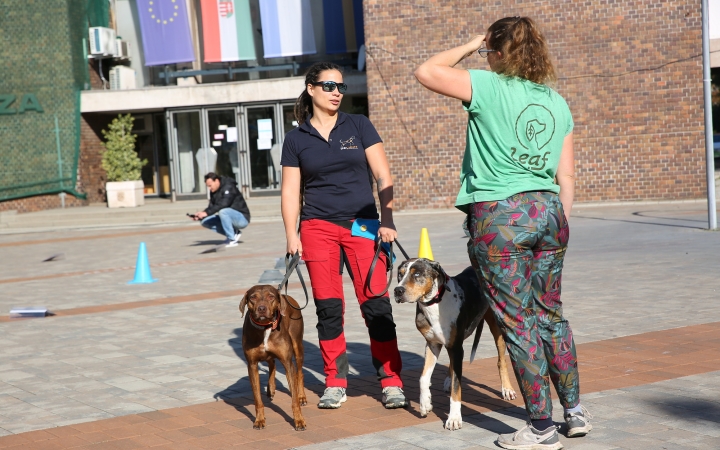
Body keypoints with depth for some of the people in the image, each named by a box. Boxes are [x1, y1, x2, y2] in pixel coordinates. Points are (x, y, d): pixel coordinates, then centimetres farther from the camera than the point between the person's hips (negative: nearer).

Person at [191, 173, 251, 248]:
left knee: (223, 211, -36)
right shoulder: (213, 191, 7)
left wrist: (207, 213, -36)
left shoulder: (228, 188, -19)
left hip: (242, 218, -9)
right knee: (205, 222, -1)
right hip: (229, 217, 9)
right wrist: (200, 216, -12)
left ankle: (232, 240, -25)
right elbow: (211, 207, 6)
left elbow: (223, 204, -32)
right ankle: (234, 233, 3)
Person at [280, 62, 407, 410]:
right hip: (318, 228, 1)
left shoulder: (359, 126, 6)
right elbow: (290, 191, 8)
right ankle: (335, 384, 10)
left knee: (375, 304, -7)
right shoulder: (296, 139, 7)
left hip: (363, 225, -1)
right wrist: (291, 236, -1)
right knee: (328, 307, 1)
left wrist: (387, 221, -7)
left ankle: (391, 382, -1)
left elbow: (383, 177, 2)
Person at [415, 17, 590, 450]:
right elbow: (567, 177, 11)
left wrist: (470, 46, 10)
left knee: (518, 323, 1)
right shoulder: (558, 102, 10)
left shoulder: (490, 87, -8)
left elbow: (426, 72, 1)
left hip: (499, 217, -6)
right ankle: (575, 410, 26)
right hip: (548, 211, 6)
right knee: (551, 316, 18)